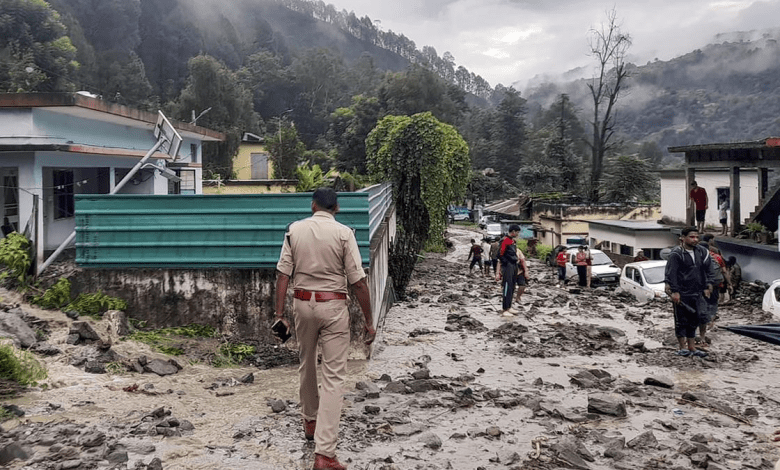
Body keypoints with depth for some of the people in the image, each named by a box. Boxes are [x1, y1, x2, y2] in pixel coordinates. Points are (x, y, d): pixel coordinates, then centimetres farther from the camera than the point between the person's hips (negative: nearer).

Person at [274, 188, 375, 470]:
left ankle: (310, 422, 42)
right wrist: (369, 322, -3)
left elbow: (283, 274, -1)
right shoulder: (343, 233, -7)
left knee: (306, 366, 23)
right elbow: (358, 281, -9)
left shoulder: (294, 230, 1)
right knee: (333, 376, -2)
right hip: (333, 307, -3)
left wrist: (280, 313, 5)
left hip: (302, 303, 3)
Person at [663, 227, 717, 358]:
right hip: (681, 294, -6)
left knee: (693, 321, 12)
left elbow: (708, 269, 17)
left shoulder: (701, 252, 8)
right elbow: (671, 274, -14)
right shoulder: (676, 253, -11)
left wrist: (709, 284, 8)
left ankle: (692, 347, 20)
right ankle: (683, 347, 10)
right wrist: (674, 291, -18)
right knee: (681, 321, 1)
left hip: (696, 293, 7)